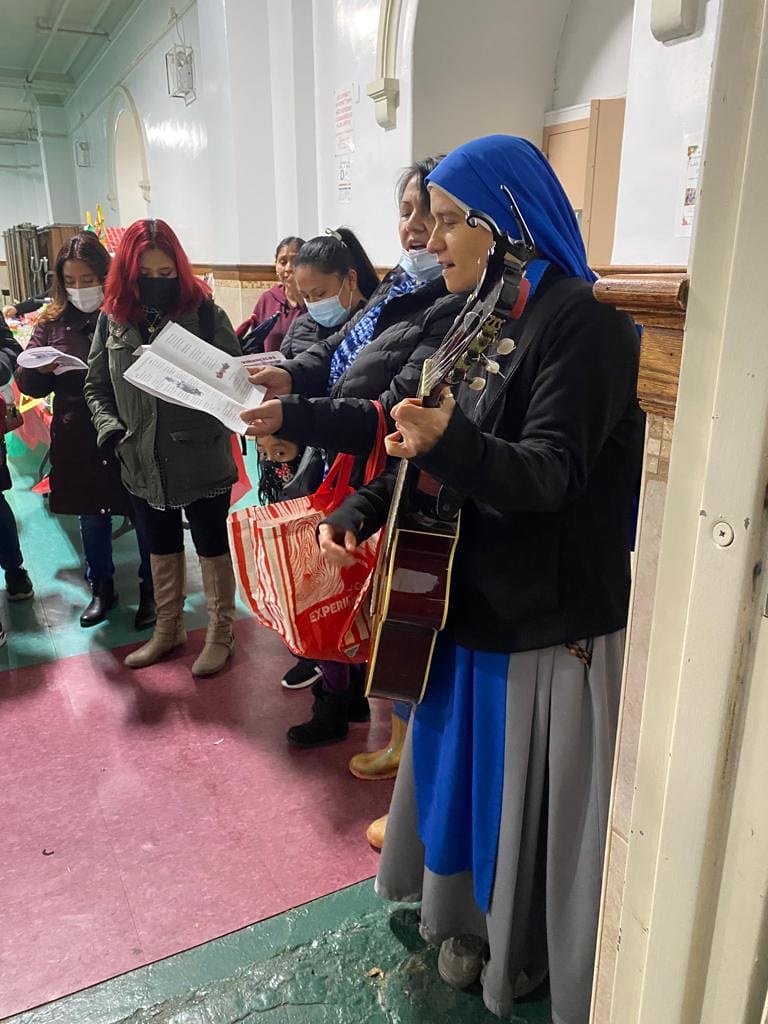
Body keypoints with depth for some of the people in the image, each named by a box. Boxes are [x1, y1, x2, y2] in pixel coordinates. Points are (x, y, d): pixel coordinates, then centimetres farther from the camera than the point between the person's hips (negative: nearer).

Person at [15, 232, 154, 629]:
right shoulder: (53, 322, 5)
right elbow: (28, 383, 5)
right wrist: (39, 368, -16)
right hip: (78, 440, 4)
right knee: (91, 516, 17)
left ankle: (150, 590, 29)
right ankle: (101, 588, 37)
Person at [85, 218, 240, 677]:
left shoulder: (205, 313, -9)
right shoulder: (112, 319, 2)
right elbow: (96, 387, 9)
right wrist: (110, 428, -7)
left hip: (202, 458, -4)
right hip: (144, 462, 4)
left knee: (213, 546, 11)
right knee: (161, 548, 20)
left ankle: (221, 633, 30)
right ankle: (169, 630, 41)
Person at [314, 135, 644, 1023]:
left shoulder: (583, 324, -16)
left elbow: (549, 476, -25)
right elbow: (421, 451, 11)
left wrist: (451, 440, -43)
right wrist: (359, 512, -3)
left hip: (549, 616, -7)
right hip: (470, 596, 8)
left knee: (525, 786, 11)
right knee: (464, 767, 21)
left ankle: (523, 951, 39)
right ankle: (469, 918, 47)